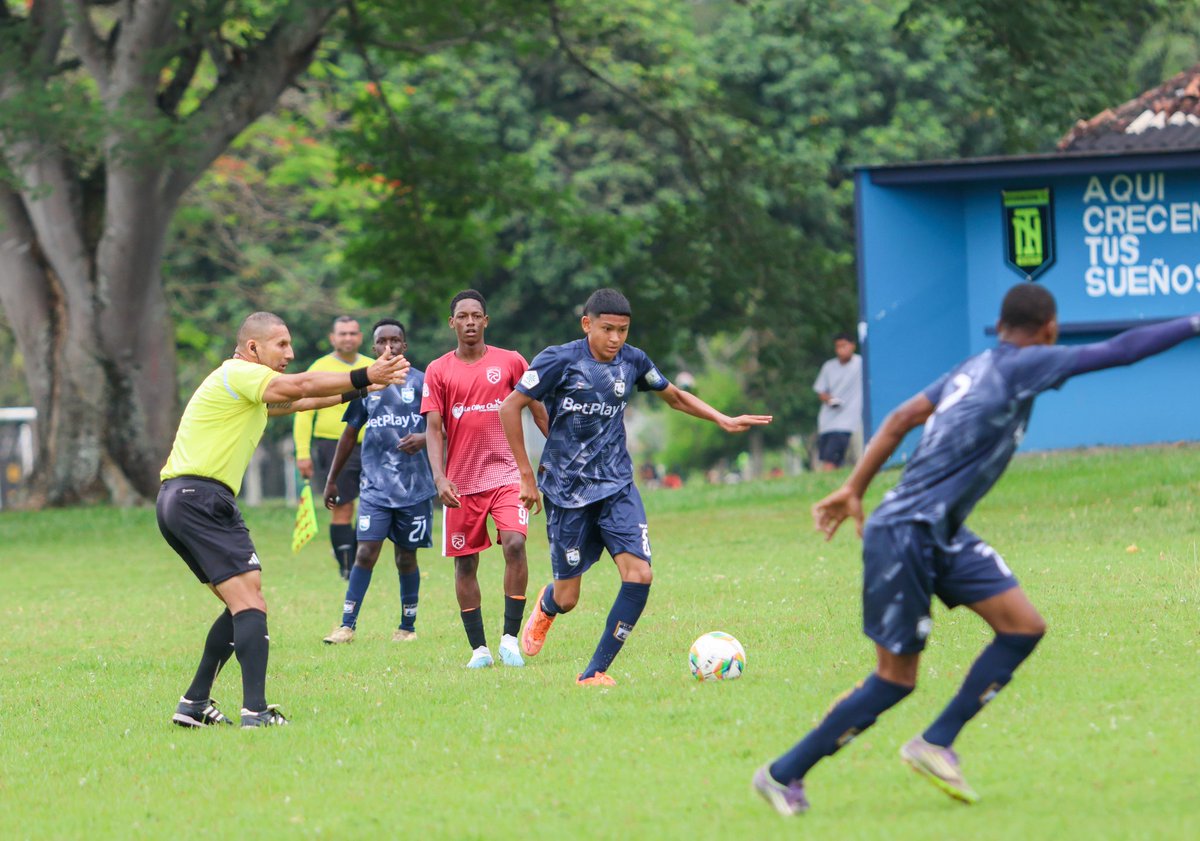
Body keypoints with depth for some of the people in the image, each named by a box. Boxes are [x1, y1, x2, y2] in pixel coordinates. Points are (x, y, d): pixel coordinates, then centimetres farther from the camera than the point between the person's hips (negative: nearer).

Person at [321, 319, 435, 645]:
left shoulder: (421, 382, 1)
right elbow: (350, 434, 17)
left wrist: (423, 439, -22)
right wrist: (331, 480, 19)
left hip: (414, 487, -1)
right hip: (375, 486, 1)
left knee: (406, 557, 7)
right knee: (366, 551, -10)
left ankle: (408, 626, 19)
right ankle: (347, 625, -10)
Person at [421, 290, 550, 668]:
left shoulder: (511, 362, 3)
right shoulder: (438, 371, 3)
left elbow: (537, 410, 10)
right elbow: (434, 428, 0)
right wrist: (439, 477, -12)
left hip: (506, 473, -1)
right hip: (461, 481, 1)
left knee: (514, 545, -20)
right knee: (465, 563, 3)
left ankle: (510, 637, -12)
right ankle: (478, 649, 12)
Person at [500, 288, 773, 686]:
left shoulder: (632, 361, 1)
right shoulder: (560, 361, -12)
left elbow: (675, 396, 19)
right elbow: (510, 408, -8)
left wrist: (724, 420, 7)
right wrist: (526, 474, -9)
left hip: (617, 487, 3)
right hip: (567, 490, -3)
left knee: (639, 574, -17)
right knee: (566, 598, 2)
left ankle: (594, 673, -9)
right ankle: (545, 606, 43)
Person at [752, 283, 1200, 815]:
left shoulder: (974, 369, 10)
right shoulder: (1023, 366, -14)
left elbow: (901, 419, 11)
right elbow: (1118, 352, -16)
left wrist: (854, 489, 15)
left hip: (943, 537, 9)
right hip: (904, 537, -9)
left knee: (1024, 626, 2)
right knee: (896, 677, -1)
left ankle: (935, 745, 8)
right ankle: (784, 774, 10)